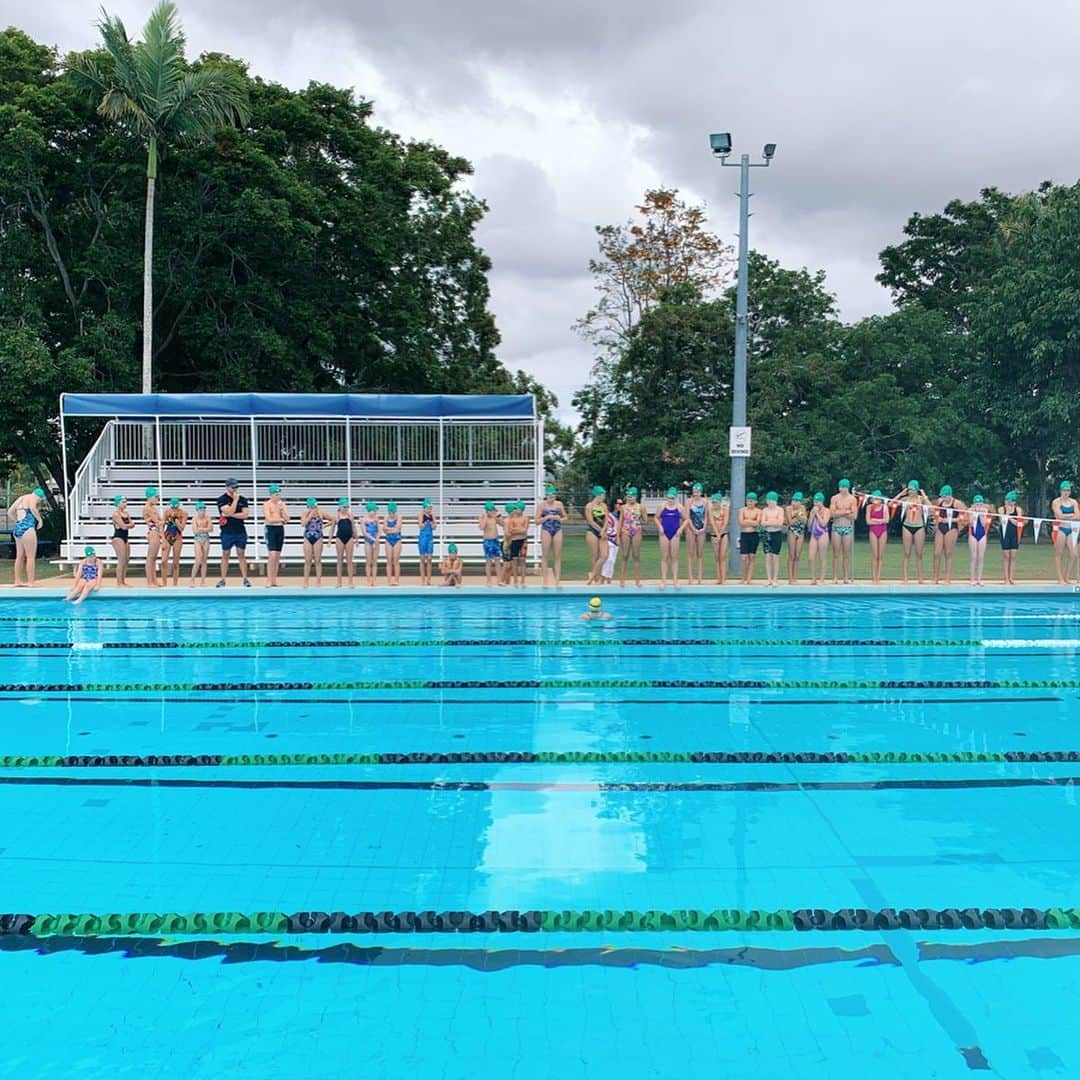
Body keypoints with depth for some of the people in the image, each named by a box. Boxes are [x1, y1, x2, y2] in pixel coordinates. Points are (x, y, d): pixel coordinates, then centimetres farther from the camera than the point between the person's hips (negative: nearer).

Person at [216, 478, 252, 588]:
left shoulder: (242, 499, 7)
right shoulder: (221, 499, -3)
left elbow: (245, 515, -4)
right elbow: (230, 511, -17)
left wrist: (231, 515, -11)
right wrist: (235, 499, -10)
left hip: (240, 532, 2)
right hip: (227, 532, -2)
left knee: (241, 555, 5)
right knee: (225, 555, 4)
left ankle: (245, 579, 5)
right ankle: (223, 580, 7)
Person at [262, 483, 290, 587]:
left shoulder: (282, 504, 10)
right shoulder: (267, 504, -6)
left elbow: (287, 519, 3)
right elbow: (270, 519, -16)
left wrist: (282, 509, -11)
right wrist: (281, 519, -5)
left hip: (280, 529, 6)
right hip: (270, 529, -6)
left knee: (278, 555, 5)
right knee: (272, 554, -15)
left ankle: (274, 580, 10)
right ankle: (269, 581, -13)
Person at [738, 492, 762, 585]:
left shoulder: (758, 511, 4)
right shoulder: (742, 510, 7)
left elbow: (757, 523, -10)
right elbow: (741, 522, -5)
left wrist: (746, 521, -6)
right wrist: (752, 522, -6)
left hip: (754, 535, 0)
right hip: (744, 535, 0)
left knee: (752, 557, 2)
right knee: (744, 558, -5)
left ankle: (749, 578, 6)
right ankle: (744, 578, 6)